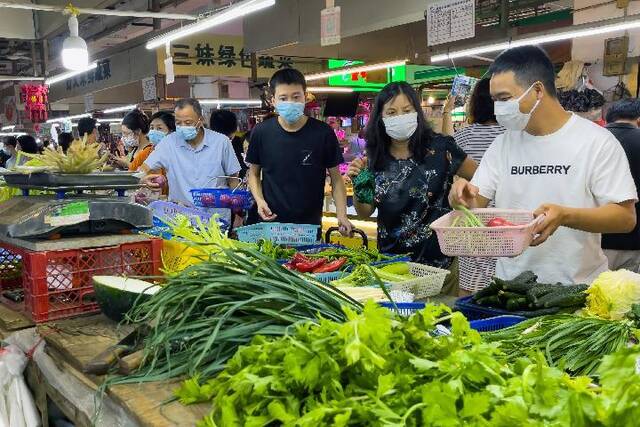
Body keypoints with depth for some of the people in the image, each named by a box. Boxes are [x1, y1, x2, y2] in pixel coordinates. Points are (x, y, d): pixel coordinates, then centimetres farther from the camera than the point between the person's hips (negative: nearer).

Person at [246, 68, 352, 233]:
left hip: (310, 224, -1)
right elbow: (254, 173, 9)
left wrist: (341, 215, -12)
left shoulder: (323, 133, -8)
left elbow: (336, 178, -1)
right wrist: (259, 200, -9)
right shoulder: (261, 133, -4)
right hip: (270, 222, 1)